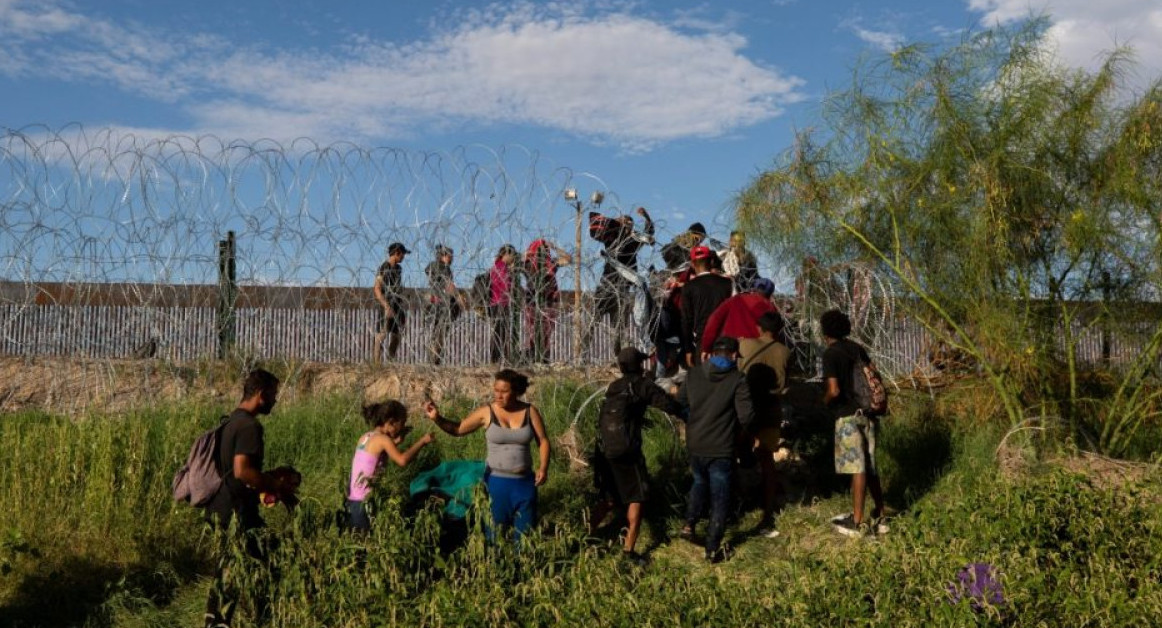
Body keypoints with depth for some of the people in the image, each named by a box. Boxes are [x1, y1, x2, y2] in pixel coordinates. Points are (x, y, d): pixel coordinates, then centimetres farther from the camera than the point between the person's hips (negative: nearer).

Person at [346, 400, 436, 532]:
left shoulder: (365, 437, 11)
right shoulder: (383, 439, -12)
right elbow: (402, 460, -27)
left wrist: (397, 441, 16)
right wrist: (422, 441, -15)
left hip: (352, 502, 9)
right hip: (364, 504, -9)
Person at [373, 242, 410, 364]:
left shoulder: (399, 268, 13)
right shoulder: (383, 268, -10)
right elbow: (377, 289, -15)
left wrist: (403, 308, 16)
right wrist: (386, 306, -23)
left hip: (399, 305, 8)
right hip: (387, 306, -8)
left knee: (396, 335, 9)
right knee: (382, 335, -7)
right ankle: (375, 362, -4)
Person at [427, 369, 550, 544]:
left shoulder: (530, 411, -4)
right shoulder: (486, 412, -7)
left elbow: (543, 441, 2)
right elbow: (458, 429, 1)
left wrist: (543, 467, -11)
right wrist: (437, 418, -15)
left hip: (524, 481, 1)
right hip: (496, 480, -1)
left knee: (525, 530, 12)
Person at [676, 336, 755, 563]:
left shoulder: (694, 374, 1)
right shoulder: (736, 379, -13)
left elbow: (680, 401, 10)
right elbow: (746, 415, -17)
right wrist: (736, 428, 3)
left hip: (695, 445, 5)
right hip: (721, 450, -4)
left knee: (699, 483, 31)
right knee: (719, 499, 8)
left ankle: (689, 524, 25)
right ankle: (713, 550, 13)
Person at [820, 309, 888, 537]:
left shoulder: (831, 354, -11)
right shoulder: (858, 348, 10)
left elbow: (834, 390, -19)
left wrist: (825, 402, 0)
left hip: (847, 415, -7)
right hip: (866, 412, 7)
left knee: (857, 467, -4)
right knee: (869, 466, 14)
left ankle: (858, 522, 2)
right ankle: (879, 515, 21)